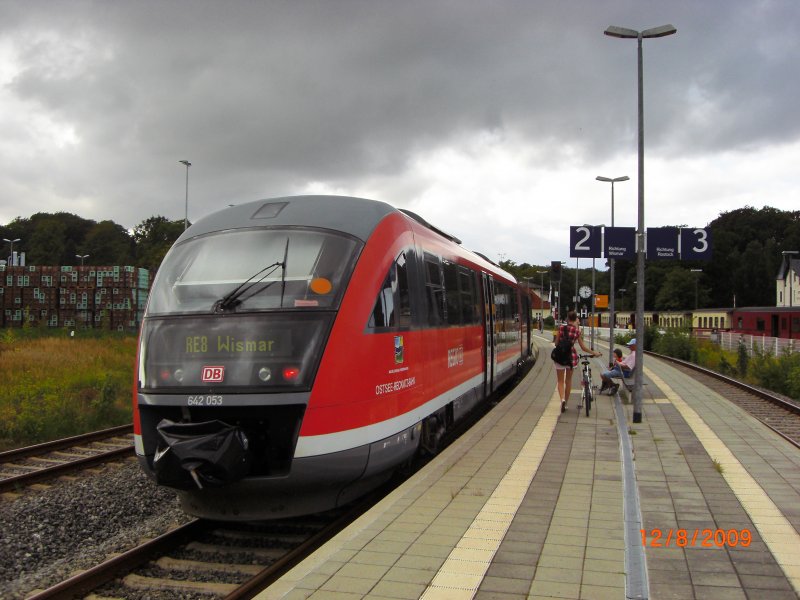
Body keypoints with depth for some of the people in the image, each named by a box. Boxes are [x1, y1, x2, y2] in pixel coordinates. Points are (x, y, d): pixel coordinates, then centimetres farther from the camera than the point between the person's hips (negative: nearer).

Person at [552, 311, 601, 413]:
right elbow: (583, 347, 1)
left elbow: (556, 343, -3)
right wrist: (594, 353, 15)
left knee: (560, 381, 7)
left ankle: (562, 399, -18)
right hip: (572, 356, 1)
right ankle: (565, 402, 24)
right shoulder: (577, 331, -4)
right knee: (568, 380, 17)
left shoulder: (561, 328, -6)